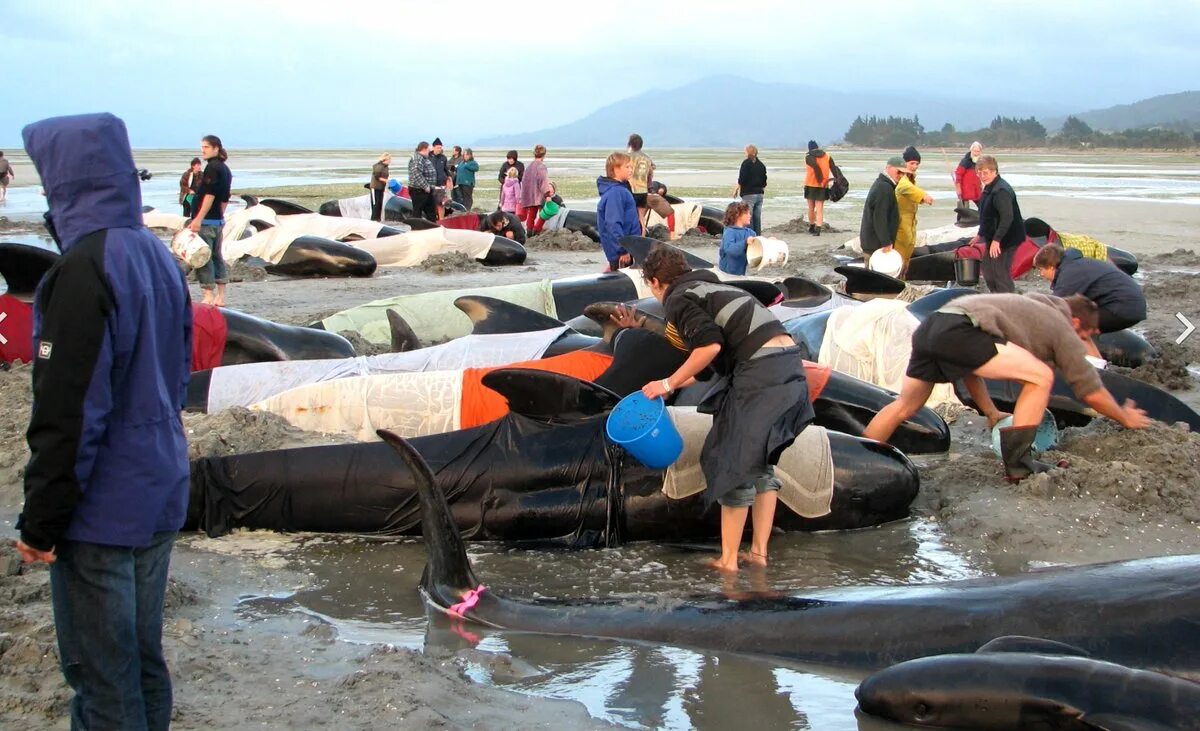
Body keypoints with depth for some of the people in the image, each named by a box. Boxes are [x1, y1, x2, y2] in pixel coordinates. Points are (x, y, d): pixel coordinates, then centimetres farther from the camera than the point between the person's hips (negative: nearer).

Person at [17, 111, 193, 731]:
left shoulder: (84, 271, -20)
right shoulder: (158, 256, 8)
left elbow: (67, 415, -21)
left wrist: (40, 522, -13)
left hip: (102, 512, -8)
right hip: (160, 495, 8)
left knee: (102, 677, 2)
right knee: (142, 657, 19)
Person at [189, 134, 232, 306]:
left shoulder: (213, 168, -13)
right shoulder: (225, 169, 15)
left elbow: (210, 195, -20)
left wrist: (198, 219, -21)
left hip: (206, 221, -10)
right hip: (219, 221, 10)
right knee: (216, 256, 14)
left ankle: (208, 297, -9)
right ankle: (220, 297, 16)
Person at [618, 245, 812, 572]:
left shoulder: (679, 299, 1)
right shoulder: (713, 288, 29)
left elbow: (710, 346, -15)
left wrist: (669, 384, -5)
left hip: (761, 370, -9)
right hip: (790, 361, 9)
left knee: (734, 465, 1)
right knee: (760, 463, 19)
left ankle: (728, 560, 7)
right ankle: (759, 552, 21)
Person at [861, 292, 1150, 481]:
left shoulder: (1034, 308, 37)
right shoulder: (1063, 330, 15)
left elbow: (969, 365, 38)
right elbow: (1091, 391, 18)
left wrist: (990, 412, 42)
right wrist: (1126, 418, 34)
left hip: (930, 326, 9)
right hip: (960, 330, -9)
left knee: (905, 406, 25)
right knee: (1040, 377, -2)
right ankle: (1016, 465, 0)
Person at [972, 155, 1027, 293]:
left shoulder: (1001, 191, -22)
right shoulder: (989, 188, 11)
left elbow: (1007, 217, -30)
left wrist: (996, 240, -33)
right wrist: (980, 235, 26)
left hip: (1006, 240, -11)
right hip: (993, 238, 11)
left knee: (1001, 274, -8)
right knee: (987, 270, 19)